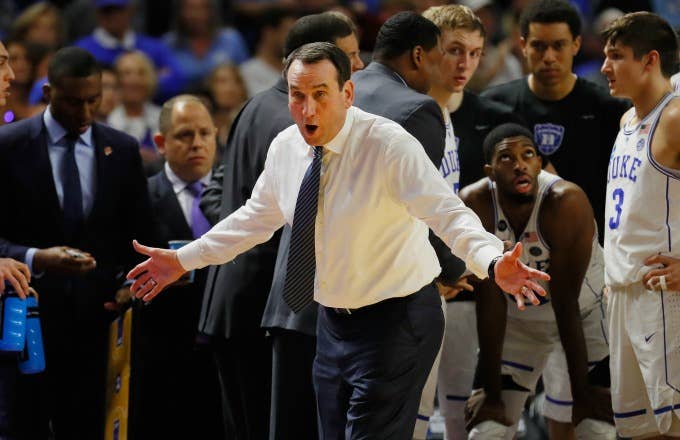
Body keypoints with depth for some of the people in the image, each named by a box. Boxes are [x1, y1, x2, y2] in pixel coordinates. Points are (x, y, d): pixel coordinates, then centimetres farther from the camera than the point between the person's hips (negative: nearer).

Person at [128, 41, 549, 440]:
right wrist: (183, 260, 18)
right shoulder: (285, 148, 0)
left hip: (395, 322, -7)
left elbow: (449, 214, -30)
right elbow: (256, 218, 17)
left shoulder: (388, 144, -21)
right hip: (334, 322, 7)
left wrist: (493, 264, -49)